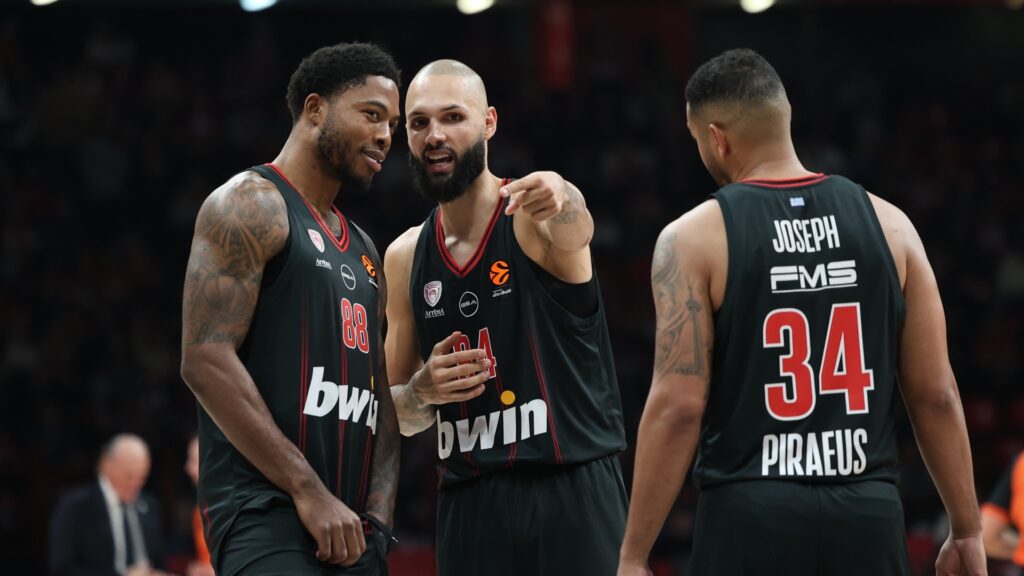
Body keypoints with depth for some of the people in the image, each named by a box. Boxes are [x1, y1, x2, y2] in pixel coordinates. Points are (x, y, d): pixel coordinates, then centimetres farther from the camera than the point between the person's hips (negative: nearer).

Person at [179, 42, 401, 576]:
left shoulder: (362, 250, 24)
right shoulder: (251, 205, -2)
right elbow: (205, 359, -13)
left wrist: (377, 516, 4)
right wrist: (308, 490, -17)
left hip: (346, 526, 9)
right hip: (265, 510, -9)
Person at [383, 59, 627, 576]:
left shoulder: (534, 217, -4)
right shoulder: (405, 258, 9)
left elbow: (573, 230, -32)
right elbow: (396, 415, 16)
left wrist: (560, 198, -55)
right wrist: (422, 391, -7)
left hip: (574, 494, -4)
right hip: (469, 507, 5)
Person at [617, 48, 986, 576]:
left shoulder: (695, 238, -4)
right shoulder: (887, 225, 6)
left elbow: (677, 408, -10)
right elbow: (936, 396, 6)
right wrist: (966, 532, 14)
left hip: (751, 519, -3)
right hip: (867, 516, 3)